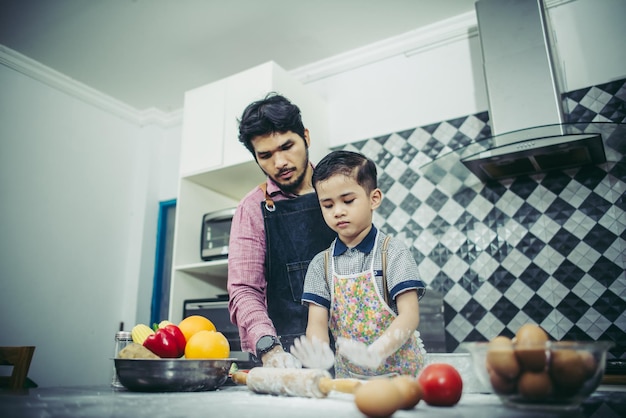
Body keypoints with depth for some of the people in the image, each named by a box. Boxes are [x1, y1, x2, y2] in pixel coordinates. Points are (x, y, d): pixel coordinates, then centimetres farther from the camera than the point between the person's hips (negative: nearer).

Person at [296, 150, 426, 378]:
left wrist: (375, 353, -26)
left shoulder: (393, 252, -4)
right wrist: (320, 353, -22)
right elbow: (317, 322, 0)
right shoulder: (321, 264, 6)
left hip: (399, 371, -3)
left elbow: (409, 315, -10)